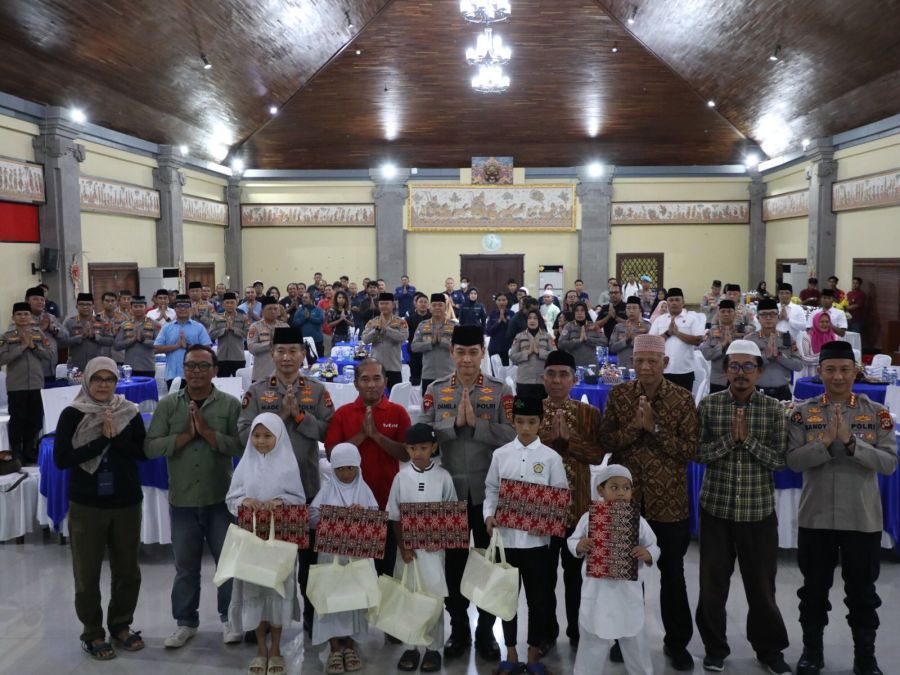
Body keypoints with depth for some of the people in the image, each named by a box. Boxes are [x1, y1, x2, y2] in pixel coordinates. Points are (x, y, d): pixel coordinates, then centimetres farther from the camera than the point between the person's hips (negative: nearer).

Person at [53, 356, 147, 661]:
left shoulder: (130, 413, 0)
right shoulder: (72, 414, -6)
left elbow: (143, 451, -5)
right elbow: (61, 459, -14)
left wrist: (115, 437, -19)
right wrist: (102, 440, -18)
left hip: (127, 503, 2)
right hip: (86, 505, -2)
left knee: (127, 570, 12)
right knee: (87, 574, 7)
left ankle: (121, 626, 31)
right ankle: (92, 634, 25)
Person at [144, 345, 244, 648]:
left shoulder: (230, 404, -5)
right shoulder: (168, 405, 0)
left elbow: (241, 446, -15)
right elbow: (150, 447, -7)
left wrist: (207, 432, -21)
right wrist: (186, 435, -17)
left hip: (221, 498, -1)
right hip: (182, 500, 1)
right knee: (186, 566, 14)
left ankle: (229, 617, 29)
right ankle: (186, 622, 30)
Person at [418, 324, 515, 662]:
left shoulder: (500, 390, -3)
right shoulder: (435, 390, 1)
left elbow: (512, 435, -11)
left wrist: (476, 422, -20)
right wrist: (454, 422, -19)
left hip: (489, 490, -1)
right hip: (449, 490, 1)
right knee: (453, 561, 12)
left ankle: (486, 630, 27)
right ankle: (458, 628, 29)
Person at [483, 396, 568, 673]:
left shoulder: (551, 458, -3)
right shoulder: (500, 454, 1)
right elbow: (491, 490, 6)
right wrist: (489, 515, -10)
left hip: (537, 538, -1)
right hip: (505, 536, 1)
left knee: (538, 598, 10)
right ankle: (511, 652, 29)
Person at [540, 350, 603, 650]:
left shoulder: (589, 413, 2)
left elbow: (598, 455, -6)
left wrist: (569, 438, -17)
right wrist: (550, 437, -17)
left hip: (576, 500, 1)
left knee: (573, 569, 13)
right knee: (544, 569, 6)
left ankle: (575, 630, 28)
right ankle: (547, 630, 22)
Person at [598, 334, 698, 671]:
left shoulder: (683, 398, -6)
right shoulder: (618, 394, -1)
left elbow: (690, 450, -11)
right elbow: (604, 440, -5)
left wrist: (655, 427, -20)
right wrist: (635, 425, -20)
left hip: (668, 500, -1)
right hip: (625, 496, 2)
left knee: (672, 573, 12)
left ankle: (677, 641, 30)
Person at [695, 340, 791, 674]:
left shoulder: (773, 408, -2)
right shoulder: (708, 405, -2)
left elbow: (780, 460, -7)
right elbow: (698, 452, -6)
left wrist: (748, 438, -18)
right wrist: (729, 438, -18)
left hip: (759, 509, 0)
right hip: (716, 507, 0)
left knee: (761, 584, 10)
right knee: (713, 583, 8)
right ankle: (715, 648, 26)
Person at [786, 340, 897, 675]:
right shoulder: (803, 413, -2)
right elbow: (793, 460, -10)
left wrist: (851, 442, -22)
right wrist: (826, 442, -23)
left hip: (863, 519, 0)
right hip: (815, 518, 0)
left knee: (862, 591, 13)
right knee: (814, 588, 13)